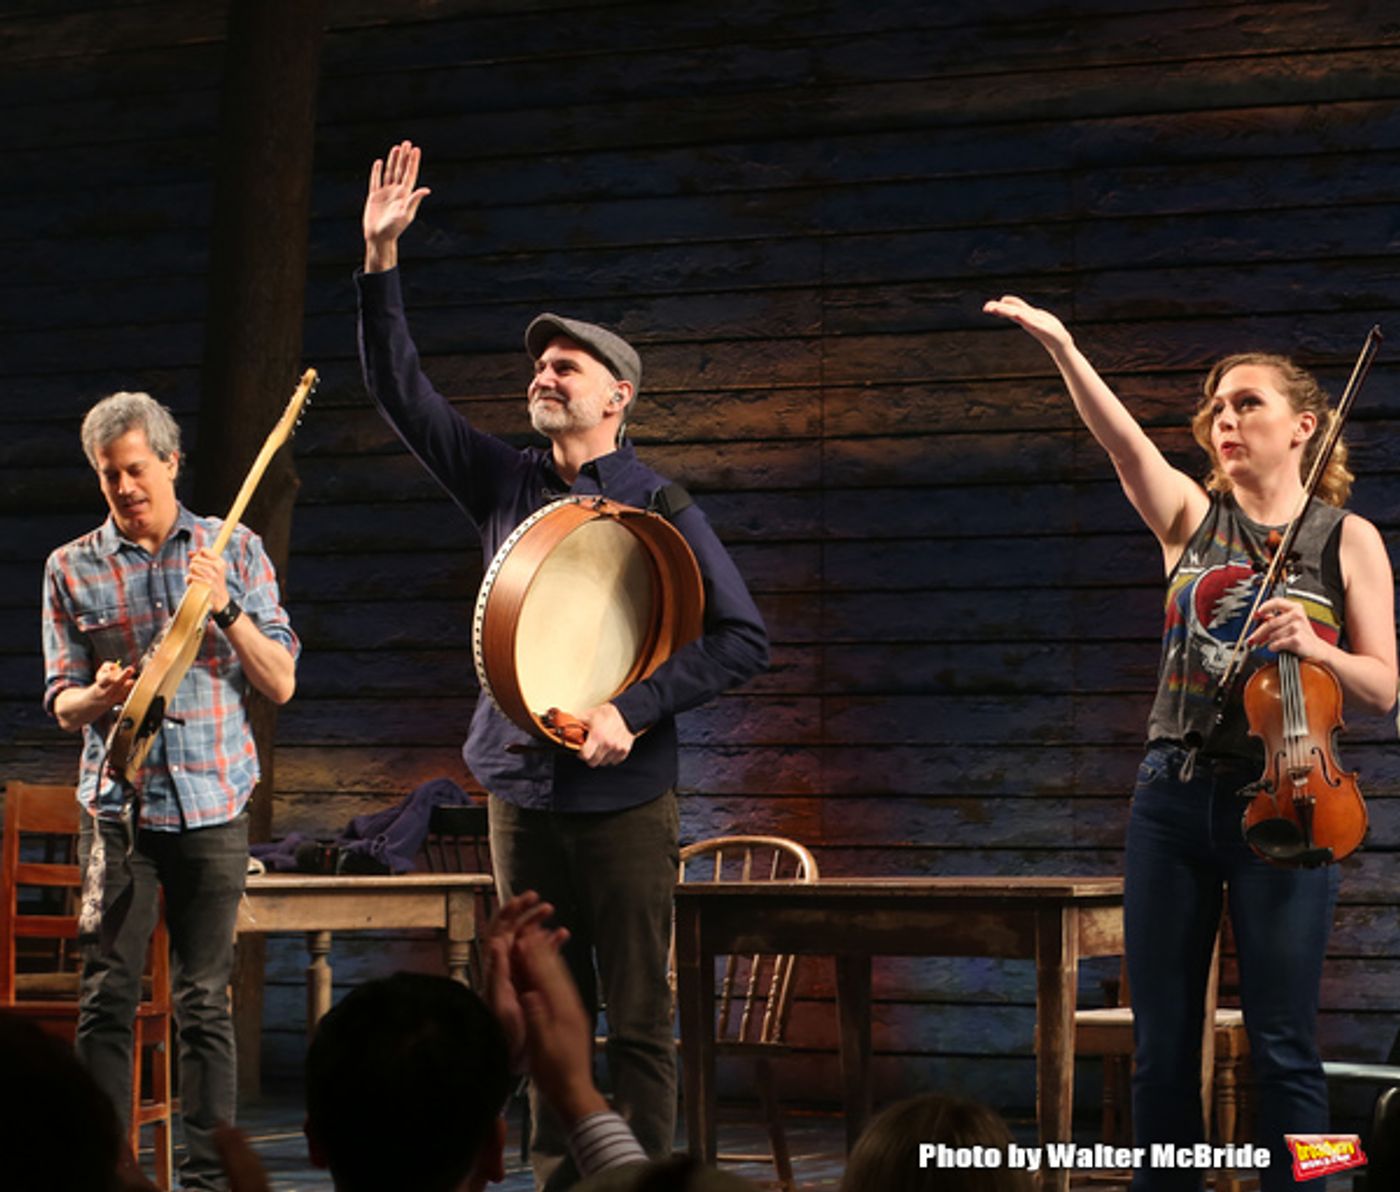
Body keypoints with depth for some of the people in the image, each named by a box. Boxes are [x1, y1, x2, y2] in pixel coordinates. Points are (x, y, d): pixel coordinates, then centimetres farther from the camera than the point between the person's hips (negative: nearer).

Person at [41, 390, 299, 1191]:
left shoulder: (236, 551, 7)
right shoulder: (73, 569, 7)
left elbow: (281, 683, 3)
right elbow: (62, 704, 8)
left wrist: (226, 608, -11)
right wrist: (100, 696, -15)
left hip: (215, 804, 0)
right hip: (119, 805, 0)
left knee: (206, 1001, 2)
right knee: (109, 997, -4)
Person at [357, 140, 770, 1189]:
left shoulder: (658, 506, -3)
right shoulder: (506, 485, 10)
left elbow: (743, 639, -6)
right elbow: (401, 390, 6)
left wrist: (634, 708, -16)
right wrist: (381, 261, -3)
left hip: (624, 798, -5)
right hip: (522, 792, 5)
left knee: (640, 1019, -2)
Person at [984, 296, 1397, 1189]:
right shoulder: (1192, 517, 7)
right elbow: (1124, 438, -12)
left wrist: (1316, 648, -19)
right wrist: (1060, 345, -28)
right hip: (1175, 802, 3)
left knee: (1283, 1047, -2)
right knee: (1163, 1045, 6)